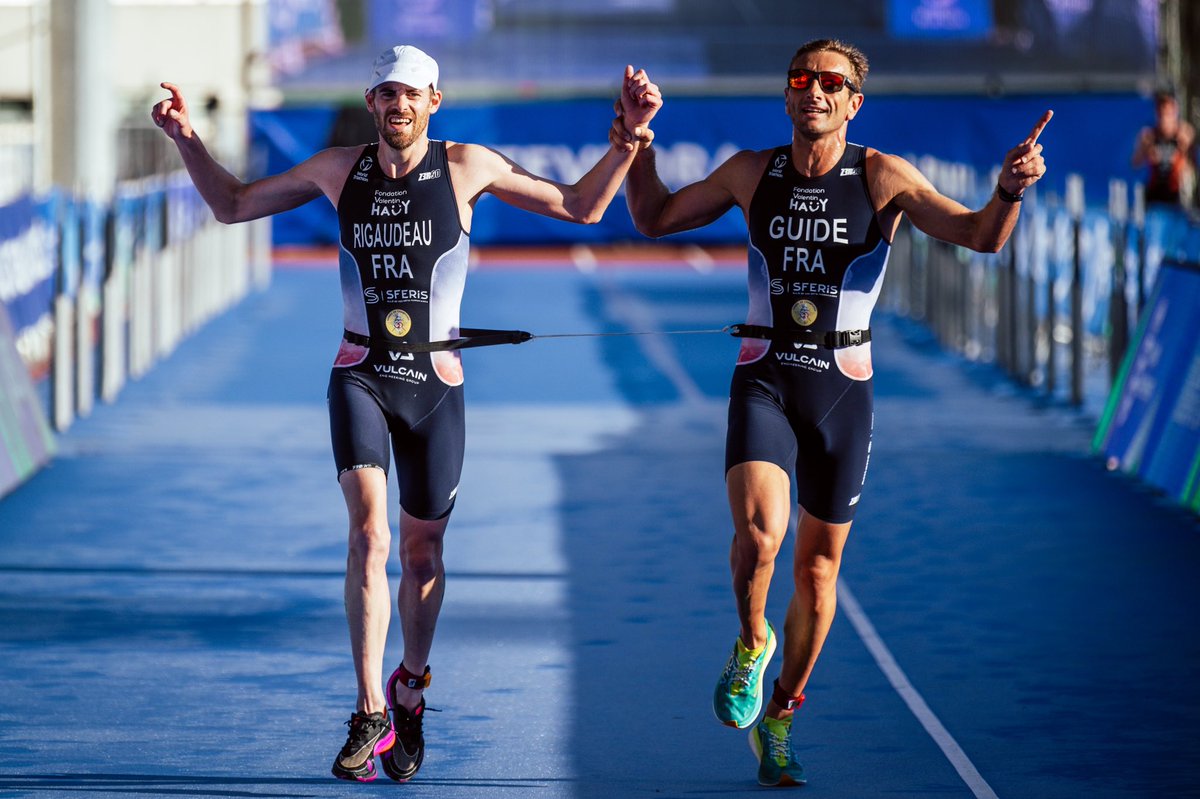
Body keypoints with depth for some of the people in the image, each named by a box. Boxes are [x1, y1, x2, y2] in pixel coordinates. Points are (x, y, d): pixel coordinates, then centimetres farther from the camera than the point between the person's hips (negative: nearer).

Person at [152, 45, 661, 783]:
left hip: (437, 384, 0)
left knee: (422, 553, 9)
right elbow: (233, 206, 13)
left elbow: (580, 207, 3)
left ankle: (409, 694, 34)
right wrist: (187, 139, 1)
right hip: (361, 380, 0)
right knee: (370, 537, -19)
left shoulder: (467, 167, -3)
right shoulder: (338, 170, 2)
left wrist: (631, 133, -7)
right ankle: (370, 717, -15)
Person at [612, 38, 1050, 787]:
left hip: (842, 388, 0)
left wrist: (1009, 190, -35)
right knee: (760, 528, -26)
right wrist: (637, 151, -2)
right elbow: (655, 217, 15)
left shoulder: (883, 178, -6)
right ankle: (752, 643, 6)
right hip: (763, 381, 0)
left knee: (819, 564, 8)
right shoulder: (751, 173, 1)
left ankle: (777, 720, 28)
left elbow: (981, 235, -15)